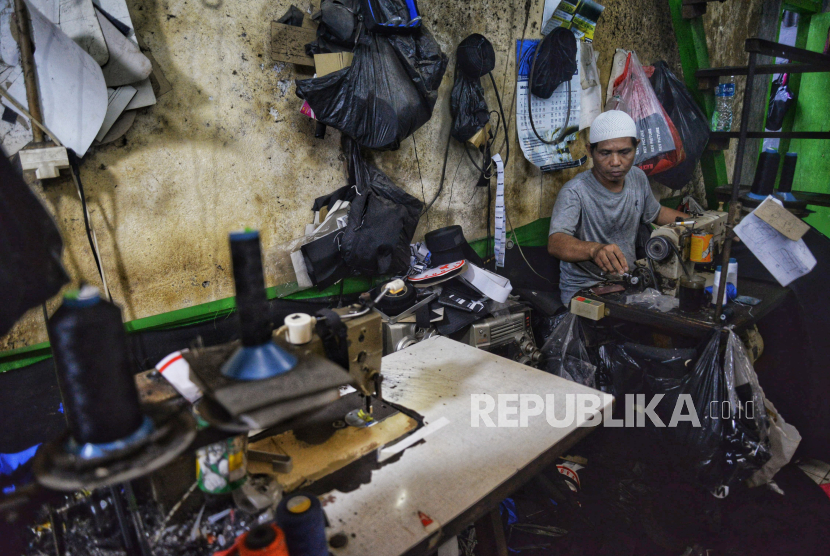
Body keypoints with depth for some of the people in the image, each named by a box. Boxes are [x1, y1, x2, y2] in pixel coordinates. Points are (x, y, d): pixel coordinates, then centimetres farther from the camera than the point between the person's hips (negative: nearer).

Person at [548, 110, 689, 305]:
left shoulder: (638, 178, 4)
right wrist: (595, 249, -56)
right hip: (583, 290, -7)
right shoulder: (575, 192, -20)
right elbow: (555, 243, -37)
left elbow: (656, 213, 26)